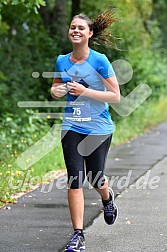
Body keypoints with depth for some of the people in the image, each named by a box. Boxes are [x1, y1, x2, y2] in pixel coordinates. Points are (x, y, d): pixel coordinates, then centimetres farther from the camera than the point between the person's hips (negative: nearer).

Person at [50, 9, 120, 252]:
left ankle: (107, 197, 45)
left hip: (98, 127, -2)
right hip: (72, 127, 3)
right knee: (75, 180, -6)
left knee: (94, 177, 7)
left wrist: (85, 91, -21)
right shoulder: (62, 62, 3)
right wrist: (56, 90, -7)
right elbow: (56, 89, 18)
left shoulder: (100, 61, -10)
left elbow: (116, 96, -11)